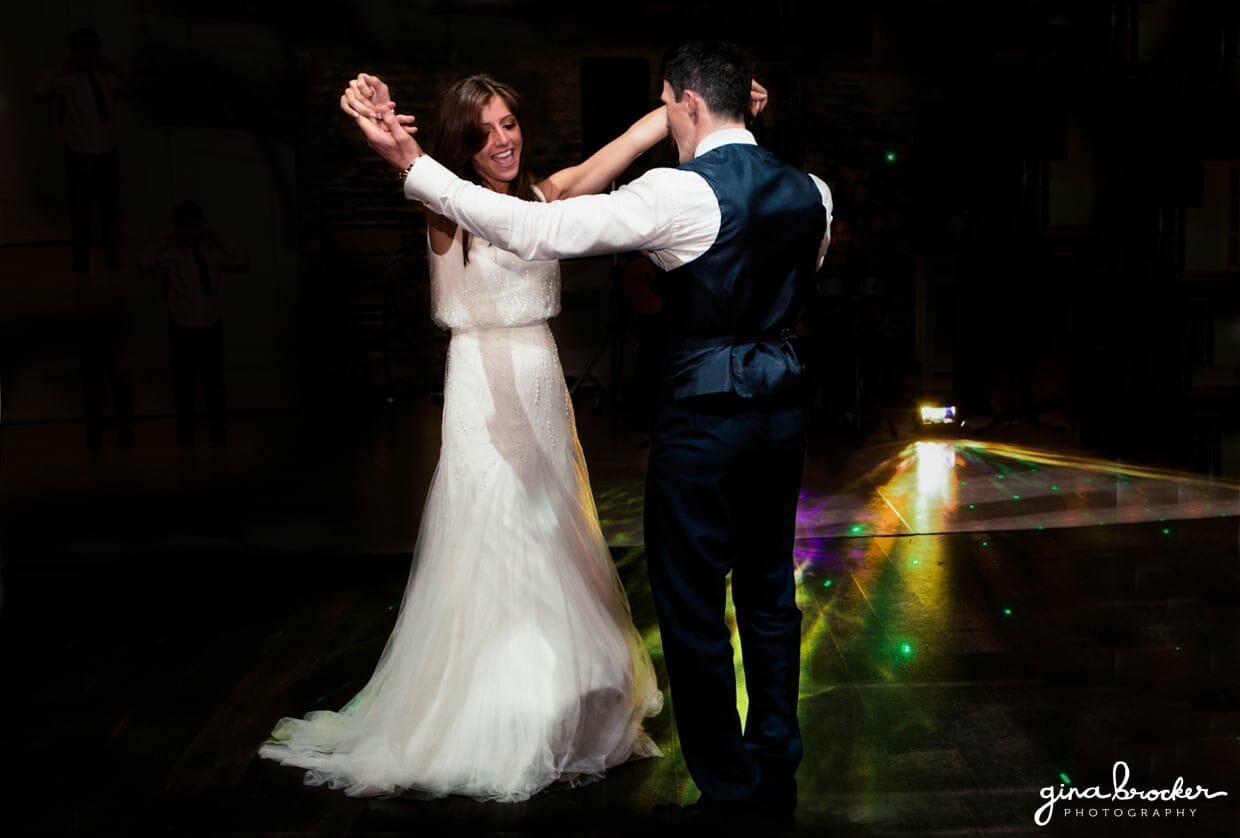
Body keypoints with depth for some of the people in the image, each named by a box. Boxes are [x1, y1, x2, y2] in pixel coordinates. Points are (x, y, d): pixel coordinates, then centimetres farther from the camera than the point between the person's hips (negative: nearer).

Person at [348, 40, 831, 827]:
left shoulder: (682, 194, -17)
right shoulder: (810, 191, 4)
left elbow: (537, 231, -21)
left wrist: (415, 166, -15)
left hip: (706, 412, -7)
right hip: (784, 405, 7)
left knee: (693, 605, 6)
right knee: (770, 591, 17)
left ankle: (728, 795, 19)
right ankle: (777, 777, 31)